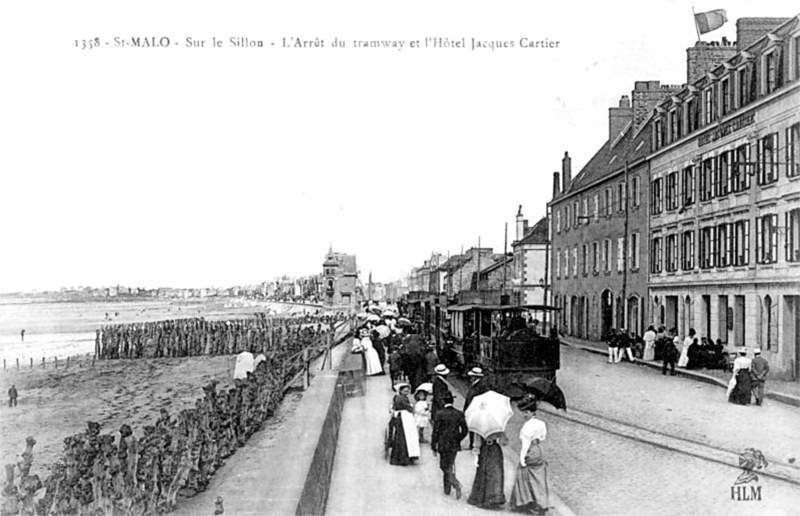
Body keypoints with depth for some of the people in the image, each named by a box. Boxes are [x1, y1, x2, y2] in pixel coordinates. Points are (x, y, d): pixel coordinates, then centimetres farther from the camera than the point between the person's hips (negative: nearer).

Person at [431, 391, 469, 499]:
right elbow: (464, 430, -1)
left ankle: (456, 483, -17)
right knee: (450, 465, 19)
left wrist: (433, 446, -3)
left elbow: (436, 431, -10)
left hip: (443, 445, -4)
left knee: (445, 467, 5)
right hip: (455, 445, 4)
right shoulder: (459, 414, -3)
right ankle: (447, 489, 27)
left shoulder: (440, 414, -13)